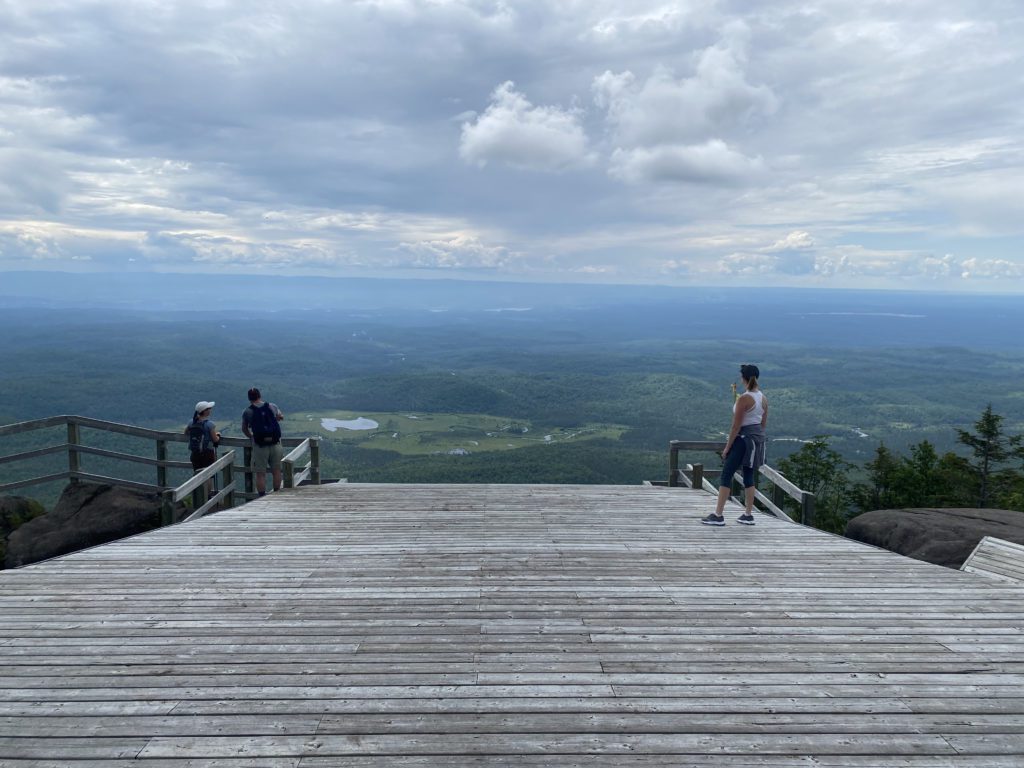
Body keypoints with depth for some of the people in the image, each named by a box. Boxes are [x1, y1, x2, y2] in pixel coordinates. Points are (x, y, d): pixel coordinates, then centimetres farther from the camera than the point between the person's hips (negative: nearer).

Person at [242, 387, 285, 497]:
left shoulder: (247, 412, -3)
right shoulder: (272, 407, 2)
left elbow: (244, 429, 11)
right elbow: (281, 417, 21)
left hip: (260, 446, -2)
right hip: (275, 444, 2)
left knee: (260, 474, 5)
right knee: (276, 471, 15)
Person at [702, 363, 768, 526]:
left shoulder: (743, 399, -17)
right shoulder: (763, 398, 7)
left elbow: (736, 426, -16)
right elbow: (764, 423, 14)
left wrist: (727, 447, -10)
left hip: (744, 439, -8)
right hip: (758, 438, 8)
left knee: (726, 474, -3)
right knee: (749, 476, 14)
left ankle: (718, 515, -5)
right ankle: (748, 515, 17)